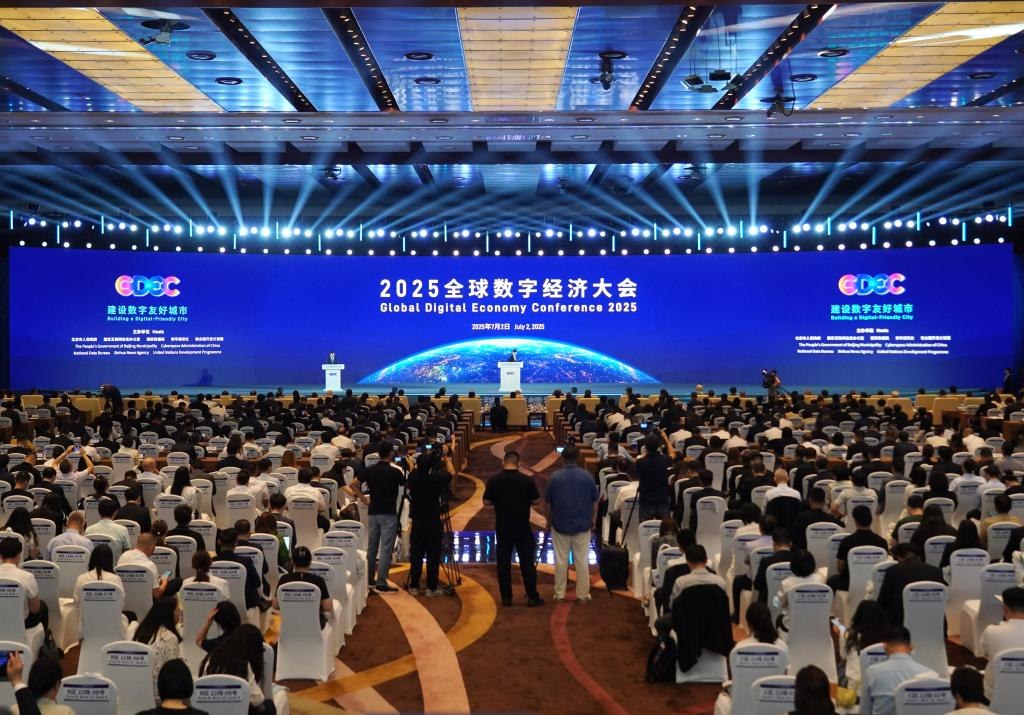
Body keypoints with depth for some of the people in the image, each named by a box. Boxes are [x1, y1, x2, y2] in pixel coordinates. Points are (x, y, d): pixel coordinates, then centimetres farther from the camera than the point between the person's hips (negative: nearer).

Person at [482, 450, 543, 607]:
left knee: (503, 562, 9)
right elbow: (537, 502, -2)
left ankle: (506, 597, 11)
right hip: (522, 528, -1)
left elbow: (486, 502, 0)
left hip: (502, 528, 1)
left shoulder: (493, 480, -5)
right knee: (527, 562, 6)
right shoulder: (527, 480, -9)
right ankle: (532, 597, 8)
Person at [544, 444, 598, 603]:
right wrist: (593, 519, 17)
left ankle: (560, 594, 13)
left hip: (560, 524, 0)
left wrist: (549, 519, 16)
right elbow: (595, 501, 3)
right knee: (582, 560, 6)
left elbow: (548, 502, 1)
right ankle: (583, 594, 10)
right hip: (583, 524, 0)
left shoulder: (555, 477, -7)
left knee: (561, 560, 7)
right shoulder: (587, 476, -4)